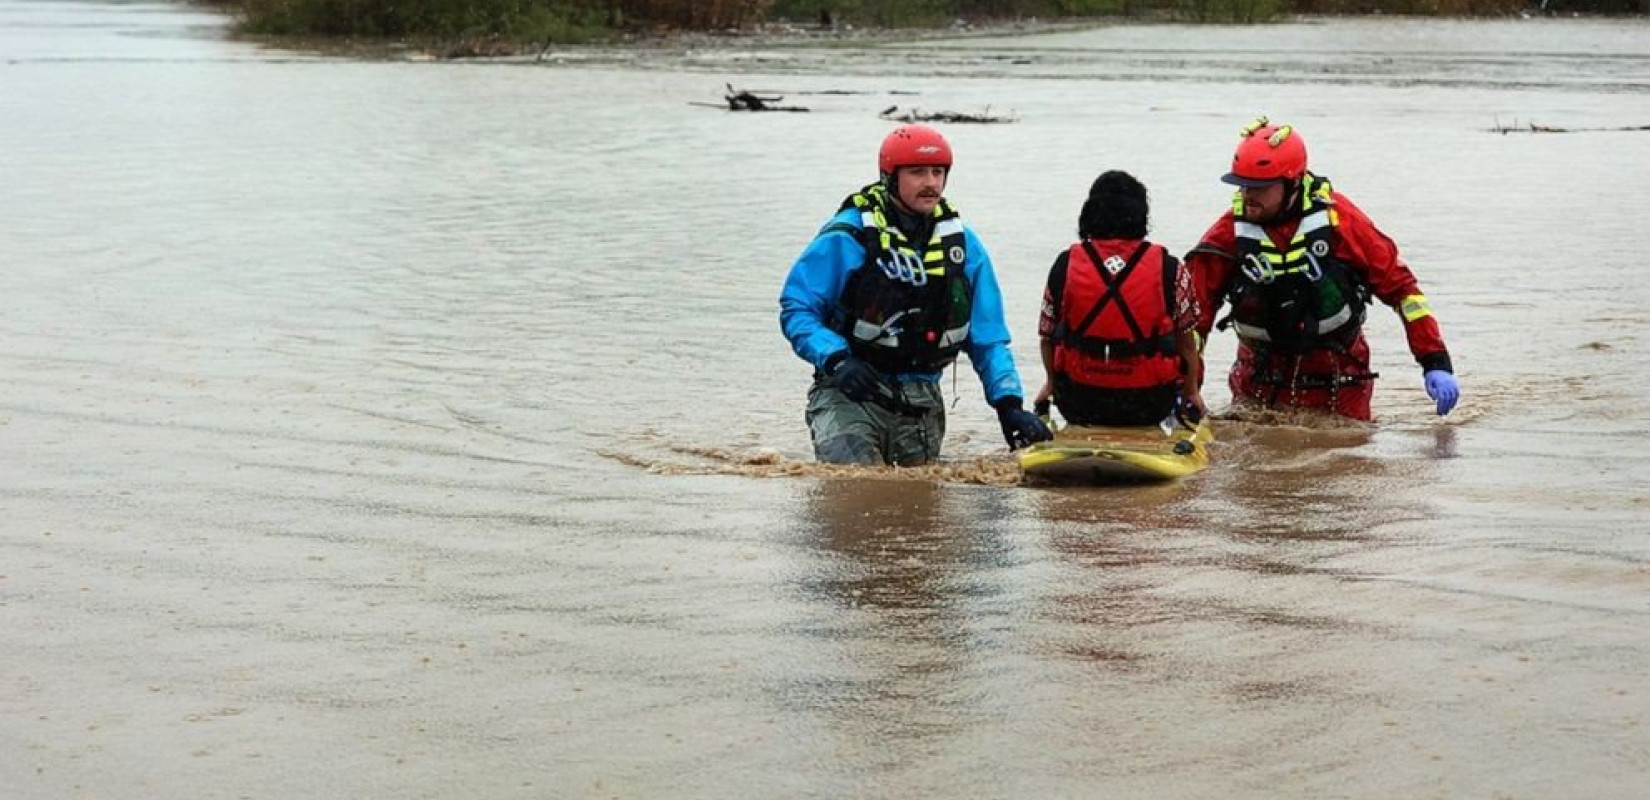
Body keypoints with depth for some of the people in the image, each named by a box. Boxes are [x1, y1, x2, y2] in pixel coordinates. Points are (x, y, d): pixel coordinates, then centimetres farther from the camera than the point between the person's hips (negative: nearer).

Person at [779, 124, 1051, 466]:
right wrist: (836, 359, -23)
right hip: (850, 394, -4)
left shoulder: (963, 245, 7)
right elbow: (795, 308, -7)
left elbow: (988, 338, 10)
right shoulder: (847, 237, -9)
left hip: (922, 401, 5)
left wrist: (1009, 404, -3)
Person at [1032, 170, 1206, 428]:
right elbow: (1185, 338, 2)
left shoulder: (1065, 266, -5)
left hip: (1078, 407, 2)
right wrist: (1191, 392, 20)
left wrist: (1052, 383, 25)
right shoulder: (1169, 269, -8)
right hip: (1149, 408, -1)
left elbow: (1047, 336, 4)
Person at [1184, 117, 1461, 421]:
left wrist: (1436, 363, -12)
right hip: (1261, 382, 1)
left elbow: (1400, 284, -8)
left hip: (1339, 385, -1)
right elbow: (1193, 313, -10)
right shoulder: (1229, 233, -11)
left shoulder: (1336, 216, -13)